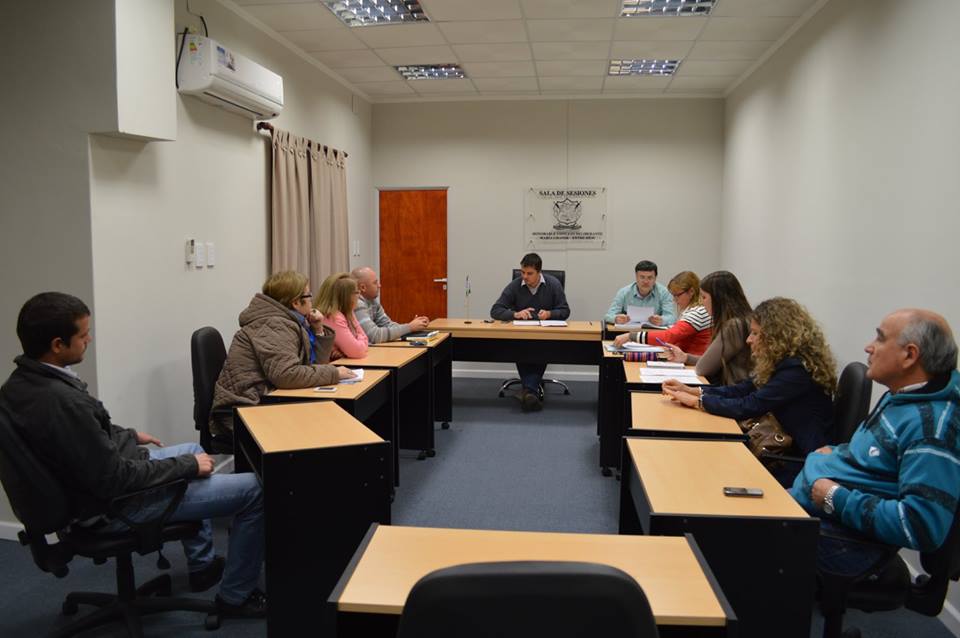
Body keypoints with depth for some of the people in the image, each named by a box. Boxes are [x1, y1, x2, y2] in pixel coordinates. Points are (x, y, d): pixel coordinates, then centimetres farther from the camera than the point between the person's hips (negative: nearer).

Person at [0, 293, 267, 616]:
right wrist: (188, 465, -18)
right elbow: (115, 479, -29)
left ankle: (202, 565, 37)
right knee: (255, 490, -8)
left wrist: (130, 436, 17)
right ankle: (235, 595, 12)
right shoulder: (60, 400, -34)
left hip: (93, 476, 10)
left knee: (193, 451, 31)